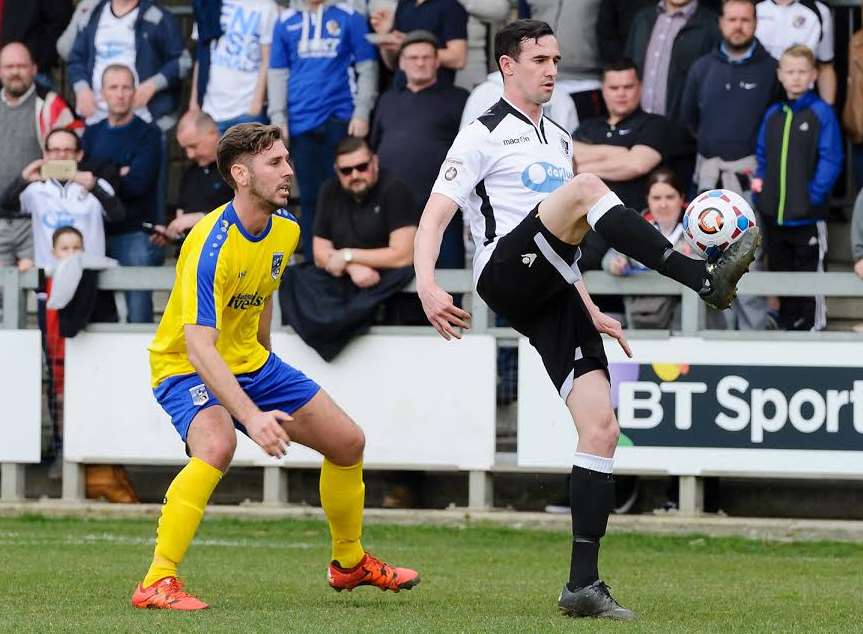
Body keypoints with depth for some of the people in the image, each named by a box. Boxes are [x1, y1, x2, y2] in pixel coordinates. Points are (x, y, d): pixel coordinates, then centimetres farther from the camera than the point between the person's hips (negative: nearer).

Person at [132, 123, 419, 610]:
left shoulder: (286, 230, -3)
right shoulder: (211, 245, -30)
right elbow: (199, 347, -38)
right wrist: (252, 416, -47)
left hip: (250, 361, 8)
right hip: (187, 368, -8)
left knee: (348, 443, 9)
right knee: (216, 446, -38)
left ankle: (350, 562, 33)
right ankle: (157, 584, -33)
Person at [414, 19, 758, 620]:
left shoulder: (560, 141, 26)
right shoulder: (484, 136, 3)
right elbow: (435, 216, -6)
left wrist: (591, 312, 29)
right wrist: (427, 285, -22)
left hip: (553, 296, 7)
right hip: (505, 275, -7)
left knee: (602, 427, -7)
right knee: (587, 188, -29)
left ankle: (584, 583, -6)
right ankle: (707, 280, -38)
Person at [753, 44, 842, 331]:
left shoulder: (821, 113, -7)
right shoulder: (773, 114, 9)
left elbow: (831, 160, -11)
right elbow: (761, 156, 17)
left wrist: (815, 194, -15)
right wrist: (759, 183, 4)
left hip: (807, 216, -5)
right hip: (774, 214, 6)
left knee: (810, 272, 1)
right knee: (780, 272, 14)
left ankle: (814, 326, 8)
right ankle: (787, 323, 26)